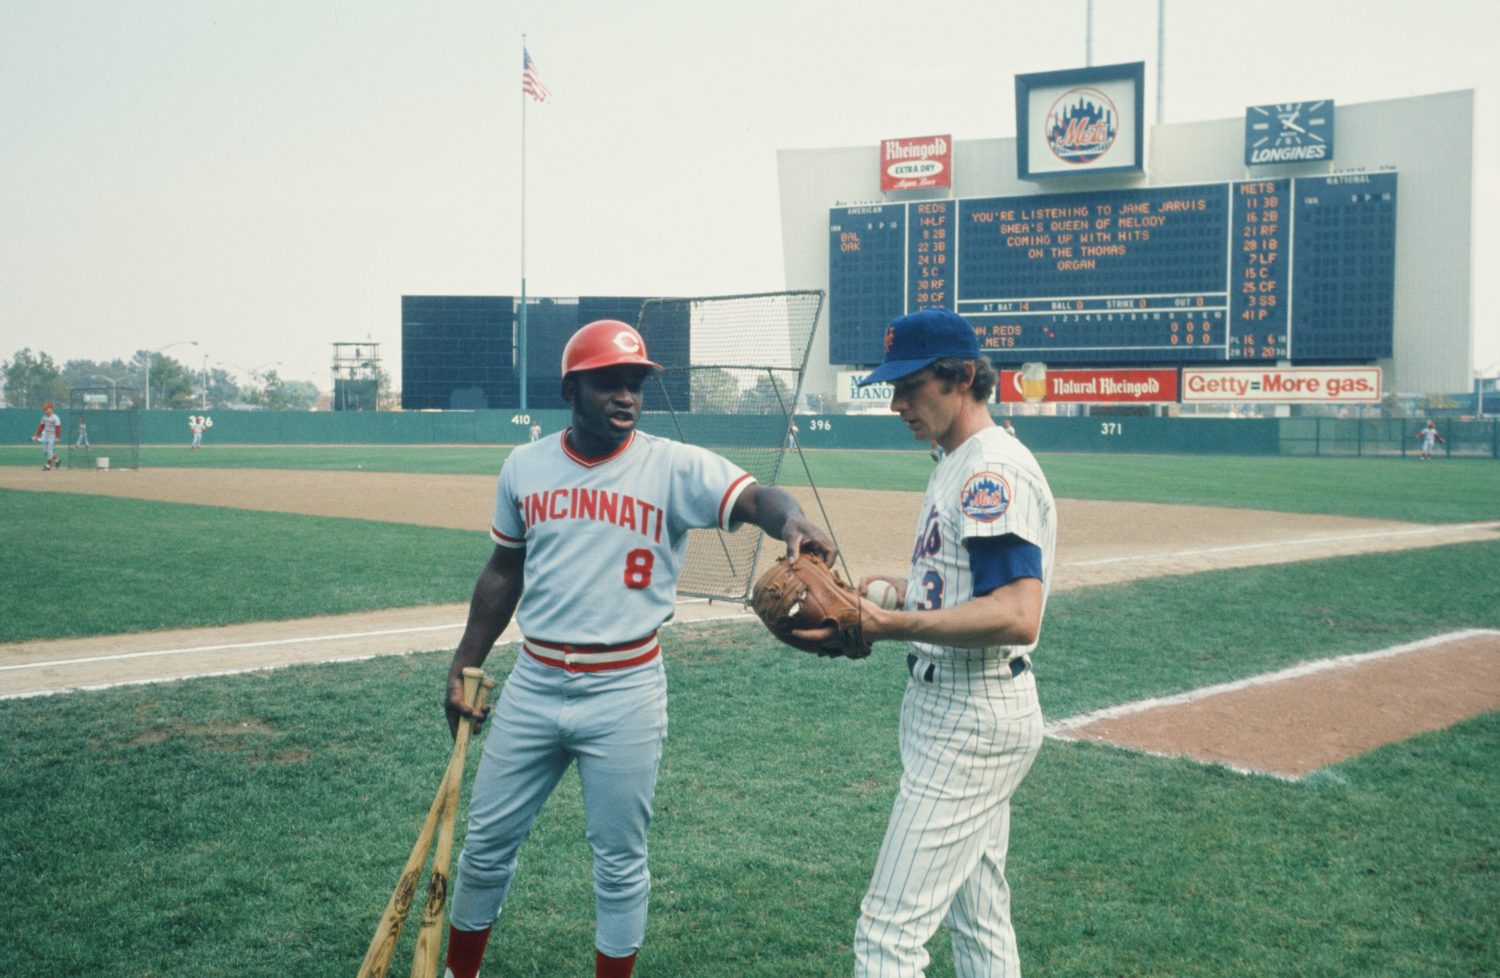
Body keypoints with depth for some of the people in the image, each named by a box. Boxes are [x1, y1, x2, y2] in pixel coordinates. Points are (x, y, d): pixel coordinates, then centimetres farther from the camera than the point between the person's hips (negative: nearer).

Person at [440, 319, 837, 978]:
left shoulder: (674, 467, -8)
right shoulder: (524, 467, 3)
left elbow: (754, 498, -24)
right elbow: (503, 573, 13)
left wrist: (791, 520, -47)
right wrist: (464, 668, 13)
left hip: (625, 692, -3)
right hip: (533, 683, 4)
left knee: (620, 862, 8)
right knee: (487, 842, 14)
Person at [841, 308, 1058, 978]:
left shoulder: (994, 470, -19)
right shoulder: (958, 466, 15)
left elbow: (1018, 616, -29)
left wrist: (895, 626, -32)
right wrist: (893, 590, 8)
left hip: (973, 716, -11)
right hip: (955, 711, 11)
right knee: (979, 921, 19)